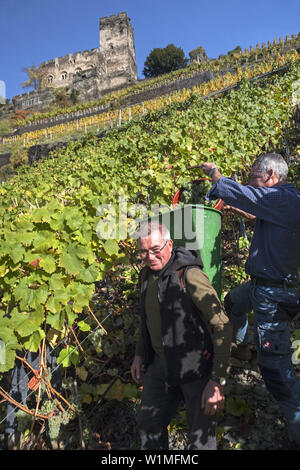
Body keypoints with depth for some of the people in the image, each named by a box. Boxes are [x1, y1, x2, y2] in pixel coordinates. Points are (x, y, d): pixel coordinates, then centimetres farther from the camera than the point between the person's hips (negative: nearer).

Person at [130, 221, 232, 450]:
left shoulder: (190, 275, -24)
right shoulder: (147, 275, 1)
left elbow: (223, 327, -24)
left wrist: (218, 381, -24)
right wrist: (140, 354, 15)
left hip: (197, 366, -7)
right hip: (161, 362, 7)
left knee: (201, 435, 10)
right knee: (149, 424, 20)